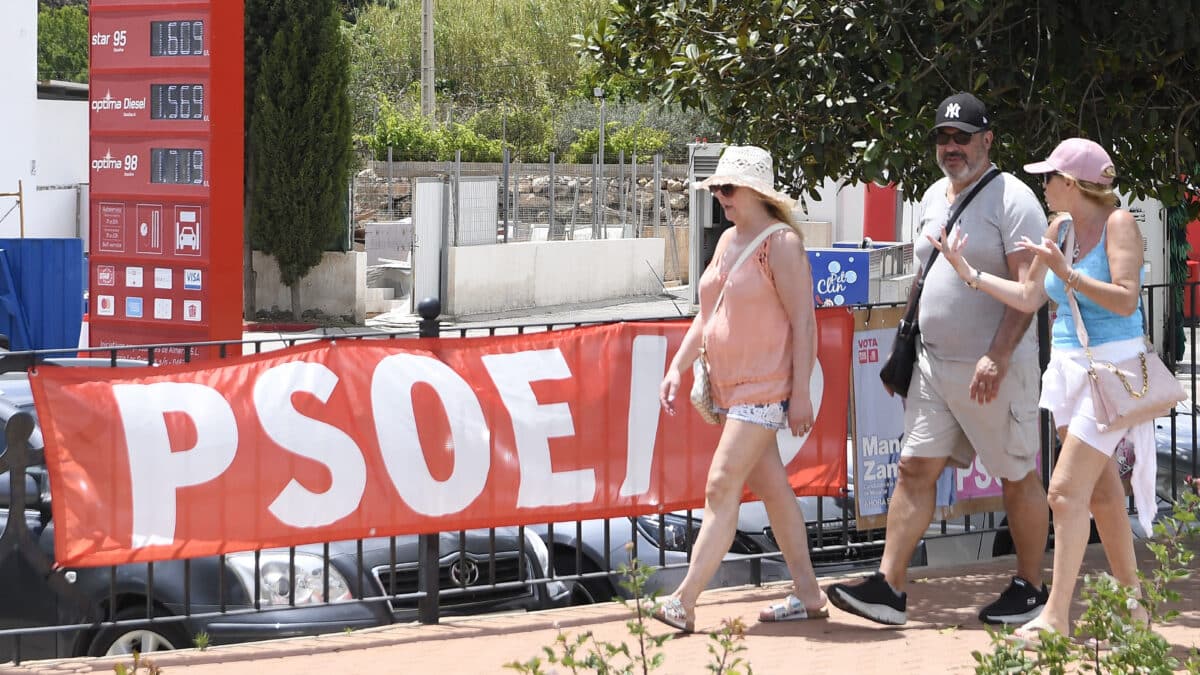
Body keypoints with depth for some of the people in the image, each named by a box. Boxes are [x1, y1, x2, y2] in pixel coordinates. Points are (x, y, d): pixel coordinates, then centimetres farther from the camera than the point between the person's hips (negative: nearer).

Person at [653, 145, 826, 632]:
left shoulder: (781, 243, -12)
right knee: (769, 487, 12)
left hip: (765, 387, -9)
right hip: (729, 386, 9)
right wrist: (678, 367, 13)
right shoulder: (728, 241, 14)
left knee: (722, 486, -13)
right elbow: (707, 315, 21)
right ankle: (807, 594, 18)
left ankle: (684, 602, -16)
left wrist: (801, 393, -19)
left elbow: (804, 322, -15)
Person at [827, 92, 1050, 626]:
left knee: (1018, 478, 3)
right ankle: (889, 588, -1)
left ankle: (1030, 589, 14)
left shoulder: (1012, 198, -10)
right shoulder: (933, 198, 14)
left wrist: (997, 356, -23)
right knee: (915, 469, 1)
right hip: (933, 363, 7)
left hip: (995, 368, -7)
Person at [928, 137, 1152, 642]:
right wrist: (969, 273, 11)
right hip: (1068, 367, 8)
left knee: (1066, 490, -12)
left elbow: (1127, 300, -20)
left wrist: (1066, 273, -26)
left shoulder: (1118, 223, -12)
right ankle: (1131, 603, 22)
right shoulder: (1060, 228, 8)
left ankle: (1056, 615, -8)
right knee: (1102, 491, 12)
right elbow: (1028, 298, 15)